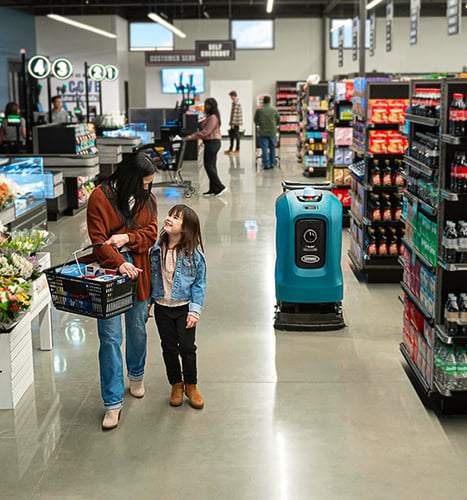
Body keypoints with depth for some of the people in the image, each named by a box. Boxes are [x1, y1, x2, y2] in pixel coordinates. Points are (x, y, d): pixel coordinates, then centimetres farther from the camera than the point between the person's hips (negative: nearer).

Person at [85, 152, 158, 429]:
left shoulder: (147, 198, 6)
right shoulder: (100, 198, -8)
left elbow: (151, 233, 2)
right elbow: (98, 240, -13)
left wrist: (127, 237, -17)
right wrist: (118, 262, -27)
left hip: (137, 272, 4)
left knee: (138, 328, 17)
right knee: (110, 337, -4)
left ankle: (136, 375, 44)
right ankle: (113, 401, 3)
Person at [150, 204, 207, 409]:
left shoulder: (194, 253, -13)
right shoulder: (156, 249, -3)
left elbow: (199, 284, -8)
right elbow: (150, 276, 8)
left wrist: (195, 310, -12)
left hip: (184, 308, -3)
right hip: (162, 307, 3)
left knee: (187, 347, 2)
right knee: (169, 347, 11)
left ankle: (191, 385, 22)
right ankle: (176, 384, 28)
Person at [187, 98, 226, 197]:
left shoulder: (213, 118, -17)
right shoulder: (210, 117, 16)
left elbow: (205, 132, -21)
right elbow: (203, 129, 20)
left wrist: (192, 137, -17)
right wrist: (193, 135, 13)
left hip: (212, 143, -11)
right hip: (210, 143, 11)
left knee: (209, 166, -8)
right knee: (211, 166, 11)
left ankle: (220, 187, -4)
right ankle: (213, 189, 14)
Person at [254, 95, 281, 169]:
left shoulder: (259, 110, -4)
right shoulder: (274, 109, 0)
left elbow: (256, 120, 7)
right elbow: (278, 120, 11)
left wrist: (258, 125, 27)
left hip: (263, 132, -1)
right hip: (272, 132, 1)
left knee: (264, 148, -1)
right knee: (272, 148, 12)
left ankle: (266, 164, -5)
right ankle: (272, 163, 14)